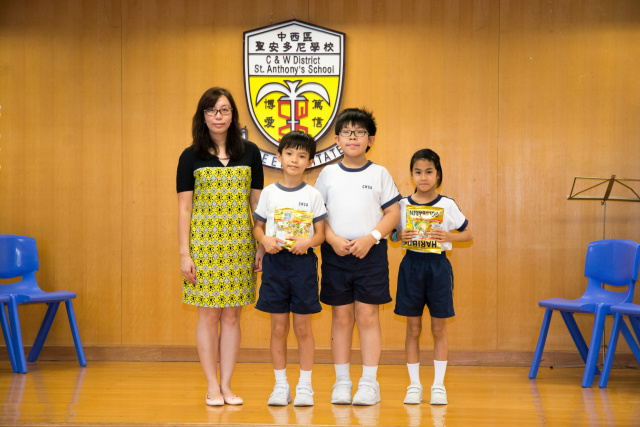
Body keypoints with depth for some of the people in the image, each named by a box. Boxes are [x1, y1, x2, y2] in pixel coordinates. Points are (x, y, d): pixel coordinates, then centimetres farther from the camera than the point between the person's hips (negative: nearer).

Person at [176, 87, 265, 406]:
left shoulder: (249, 153, 6)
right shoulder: (191, 157, 2)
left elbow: (257, 202, 8)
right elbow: (184, 209, 1)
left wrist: (263, 245, 4)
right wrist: (184, 253, -5)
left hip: (239, 243, 1)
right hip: (204, 243, -1)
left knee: (231, 315, 6)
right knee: (208, 315, 2)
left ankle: (227, 385, 14)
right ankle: (212, 387, 12)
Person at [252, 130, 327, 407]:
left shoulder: (313, 195, 2)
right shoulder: (269, 193, 5)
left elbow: (320, 233, 3)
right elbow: (258, 226, 9)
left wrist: (307, 242, -17)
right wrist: (265, 240, -12)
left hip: (302, 261, -1)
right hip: (275, 261, 1)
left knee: (303, 328, 3)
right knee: (278, 328, 4)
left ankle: (305, 386, 13)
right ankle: (281, 385, 15)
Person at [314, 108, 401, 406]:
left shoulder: (379, 174, 4)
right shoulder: (328, 174, 7)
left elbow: (393, 214, 2)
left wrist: (370, 238, -12)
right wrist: (332, 239, -9)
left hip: (370, 253, -1)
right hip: (335, 252, 1)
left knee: (367, 316, -1)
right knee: (341, 317, 5)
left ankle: (369, 382, 6)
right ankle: (342, 382, 13)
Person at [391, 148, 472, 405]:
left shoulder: (447, 205, -1)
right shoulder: (403, 205, 2)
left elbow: (468, 234, 5)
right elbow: (392, 234, 11)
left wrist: (448, 236, -13)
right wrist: (401, 236, -11)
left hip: (438, 266, -1)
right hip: (411, 265, 1)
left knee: (439, 328, 3)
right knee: (413, 328, 5)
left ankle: (438, 385, 12)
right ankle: (414, 385, 13)